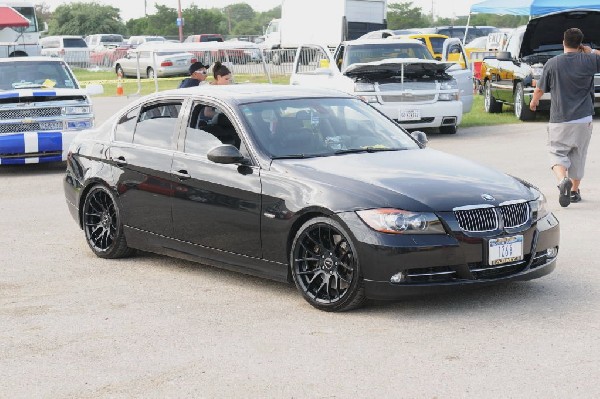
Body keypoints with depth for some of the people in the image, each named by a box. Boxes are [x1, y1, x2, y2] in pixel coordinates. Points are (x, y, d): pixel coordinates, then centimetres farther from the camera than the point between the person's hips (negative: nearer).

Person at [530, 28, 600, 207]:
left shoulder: (552, 63, -4)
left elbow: (540, 89, 3)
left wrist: (534, 102, 23)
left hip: (559, 120, -2)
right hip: (583, 119, 2)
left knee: (558, 154, 4)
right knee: (578, 155, 16)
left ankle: (563, 180, -24)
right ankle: (575, 190, 24)